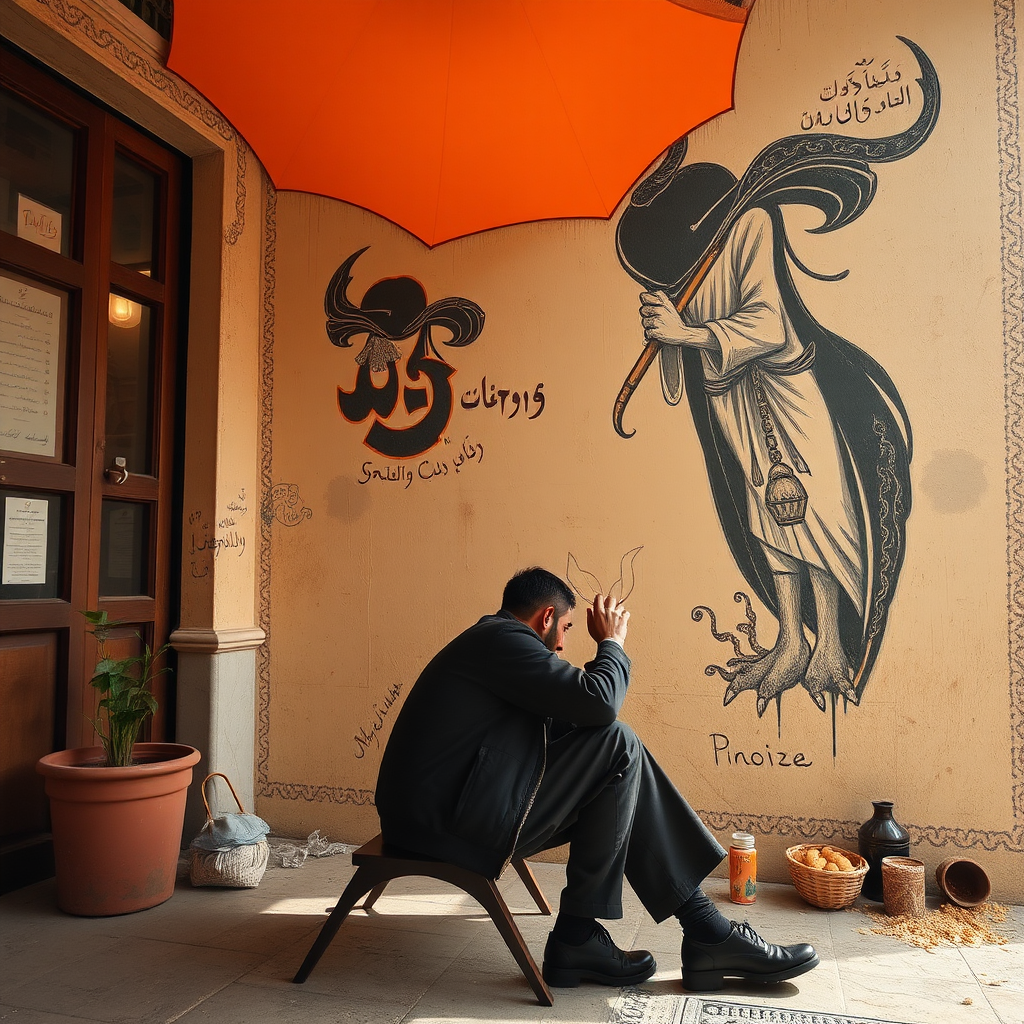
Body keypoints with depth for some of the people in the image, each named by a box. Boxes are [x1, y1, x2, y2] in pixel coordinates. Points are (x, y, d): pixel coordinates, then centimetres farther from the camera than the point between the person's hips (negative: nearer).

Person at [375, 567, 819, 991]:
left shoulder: (488, 639, 20)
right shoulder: (502, 638, -13)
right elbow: (599, 702, -21)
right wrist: (612, 642, -3)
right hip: (444, 819, -11)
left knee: (619, 793, 5)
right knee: (616, 745, -14)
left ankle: (705, 927, 5)